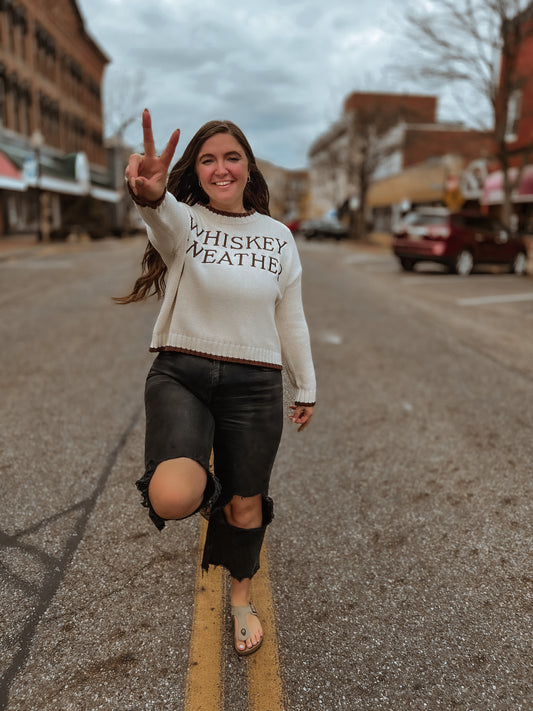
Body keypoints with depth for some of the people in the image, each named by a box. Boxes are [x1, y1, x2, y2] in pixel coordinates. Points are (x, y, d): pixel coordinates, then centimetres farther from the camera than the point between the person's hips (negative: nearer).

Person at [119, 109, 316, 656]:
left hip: (254, 386, 2)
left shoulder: (278, 236, 6)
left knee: (246, 505, 13)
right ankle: (203, 485, 15)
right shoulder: (181, 221, -3)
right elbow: (164, 218, -31)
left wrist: (306, 389, 15)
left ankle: (241, 599, 43)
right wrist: (151, 195, -55)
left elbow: (291, 321, 12)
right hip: (180, 373, -2)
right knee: (172, 499, -26)